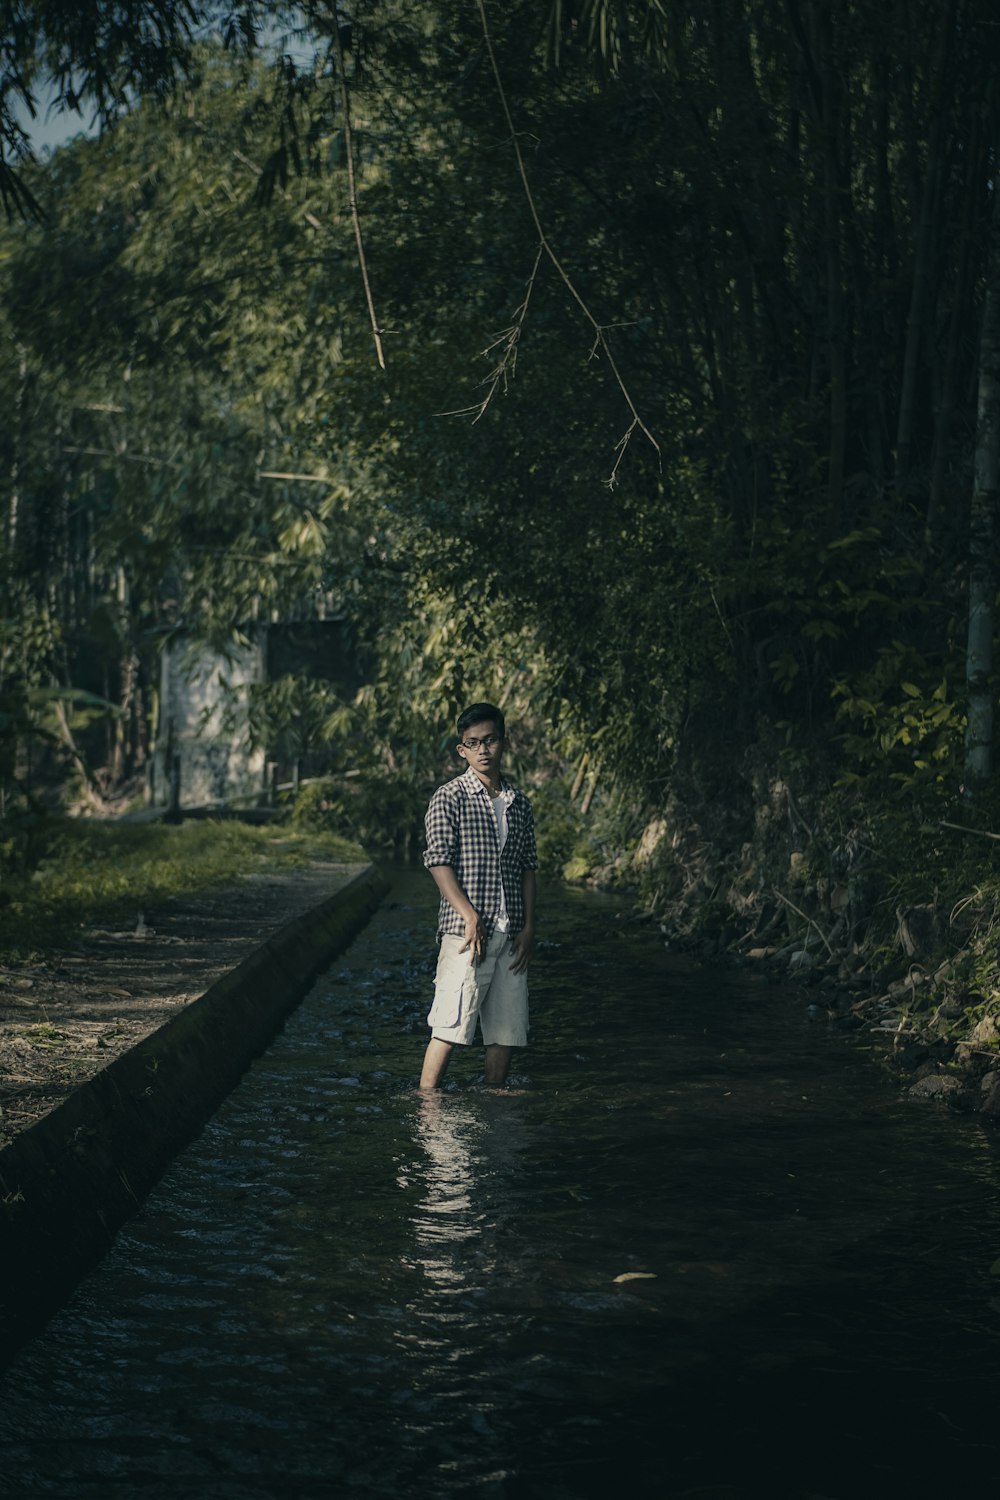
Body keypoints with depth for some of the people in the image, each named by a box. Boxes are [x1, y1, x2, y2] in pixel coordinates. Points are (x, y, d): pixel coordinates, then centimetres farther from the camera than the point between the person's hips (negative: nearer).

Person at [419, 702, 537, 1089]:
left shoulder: (519, 803, 13)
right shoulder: (449, 797, -2)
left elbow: (528, 868, 16)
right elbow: (438, 862, -8)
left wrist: (529, 926, 7)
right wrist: (470, 917, -16)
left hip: (511, 934, 5)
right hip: (466, 930, -5)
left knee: (507, 1029, 7)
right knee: (450, 1026, -9)